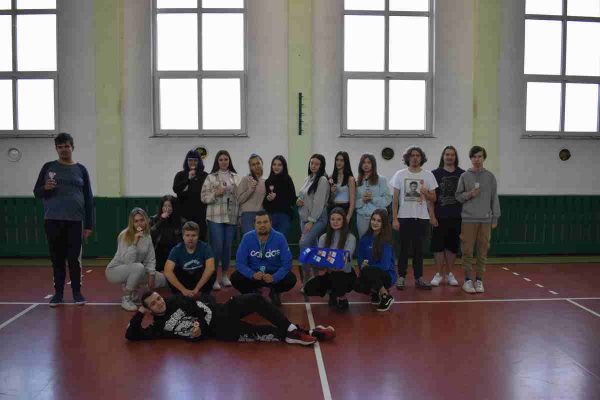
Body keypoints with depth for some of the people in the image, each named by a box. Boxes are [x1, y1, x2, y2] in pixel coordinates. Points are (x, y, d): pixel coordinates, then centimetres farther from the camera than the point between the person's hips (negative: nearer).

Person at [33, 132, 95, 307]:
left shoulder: (80, 169, 6)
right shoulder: (48, 167, 7)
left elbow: (88, 198, 6)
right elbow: (36, 192, 11)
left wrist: (89, 224, 2)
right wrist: (45, 188, -13)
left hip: (75, 221, -1)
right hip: (52, 221, 1)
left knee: (74, 259, 1)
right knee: (57, 258, 7)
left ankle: (77, 292, 12)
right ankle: (58, 292, 17)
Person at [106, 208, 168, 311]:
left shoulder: (147, 236, -3)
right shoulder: (125, 235, -22)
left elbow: (150, 259, -1)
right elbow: (128, 261, -31)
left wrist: (151, 276, -14)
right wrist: (134, 242, -36)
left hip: (134, 272, 6)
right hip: (115, 271, -6)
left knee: (162, 280, -1)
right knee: (138, 267, -36)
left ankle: (132, 292, 15)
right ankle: (126, 299, -16)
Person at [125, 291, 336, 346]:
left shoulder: (175, 301, 11)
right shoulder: (159, 326, 2)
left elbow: (202, 306, 7)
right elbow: (131, 335, -2)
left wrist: (200, 325, -9)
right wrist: (139, 313, -8)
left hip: (220, 311, 4)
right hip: (219, 330, -4)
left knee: (256, 300, -20)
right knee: (259, 334, -22)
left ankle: (295, 331, -14)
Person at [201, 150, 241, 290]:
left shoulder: (236, 177, 10)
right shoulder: (211, 177, 2)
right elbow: (204, 197, -1)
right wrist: (216, 194, -18)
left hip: (231, 217, 3)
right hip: (216, 217, -3)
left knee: (228, 247, 8)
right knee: (217, 247, -6)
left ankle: (224, 275, 24)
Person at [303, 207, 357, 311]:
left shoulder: (350, 238, -11)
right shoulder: (323, 238, 3)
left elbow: (345, 260, -22)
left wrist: (328, 268, -41)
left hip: (345, 274, -4)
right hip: (328, 273, 4)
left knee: (335, 274, -38)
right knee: (308, 288, -19)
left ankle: (342, 297, -4)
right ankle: (333, 292, 13)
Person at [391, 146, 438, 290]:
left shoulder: (428, 175, 5)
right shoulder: (400, 175, 2)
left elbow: (433, 198, 7)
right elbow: (395, 198, 1)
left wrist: (425, 193, -15)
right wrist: (394, 218, -5)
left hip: (422, 218, 1)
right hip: (404, 217, -1)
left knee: (418, 249, 6)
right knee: (404, 248, 3)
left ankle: (419, 278, 13)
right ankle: (401, 277, 11)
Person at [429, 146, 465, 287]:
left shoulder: (462, 174, 5)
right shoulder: (436, 173, 1)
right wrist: (432, 216, -8)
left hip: (457, 217, 2)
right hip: (440, 217, -2)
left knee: (452, 246, 9)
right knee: (438, 245, 1)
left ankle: (449, 274, 21)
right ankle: (439, 274, 13)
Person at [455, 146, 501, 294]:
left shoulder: (490, 176, 5)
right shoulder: (464, 176, 3)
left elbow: (494, 199, 5)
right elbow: (458, 196, 5)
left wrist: (495, 218, 2)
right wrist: (469, 194, -14)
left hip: (485, 220, 1)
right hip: (468, 219, -1)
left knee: (483, 251, 5)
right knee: (467, 251, 0)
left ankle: (479, 280, 14)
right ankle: (467, 280, 9)